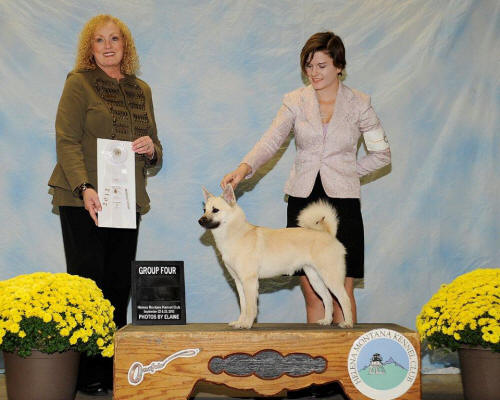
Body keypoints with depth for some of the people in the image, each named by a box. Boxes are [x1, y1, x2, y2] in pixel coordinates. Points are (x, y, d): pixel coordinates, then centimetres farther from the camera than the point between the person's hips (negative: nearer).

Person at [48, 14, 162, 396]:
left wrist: (151, 149, -3)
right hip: (85, 201, -5)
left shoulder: (141, 89, 17)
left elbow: (155, 153, 22)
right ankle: (86, 374, 3)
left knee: (119, 286, 5)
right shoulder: (79, 83, 1)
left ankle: (114, 370, 13)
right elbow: (67, 141, -8)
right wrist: (84, 188, -21)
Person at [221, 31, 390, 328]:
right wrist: (245, 167, -25)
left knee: (342, 292, -2)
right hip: (303, 200, 1)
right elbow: (271, 140, -8)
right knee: (311, 292, 2)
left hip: (342, 201, -1)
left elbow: (382, 153, 9)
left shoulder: (358, 104, 3)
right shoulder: (295, 101, 5)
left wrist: (346, 170, 0)